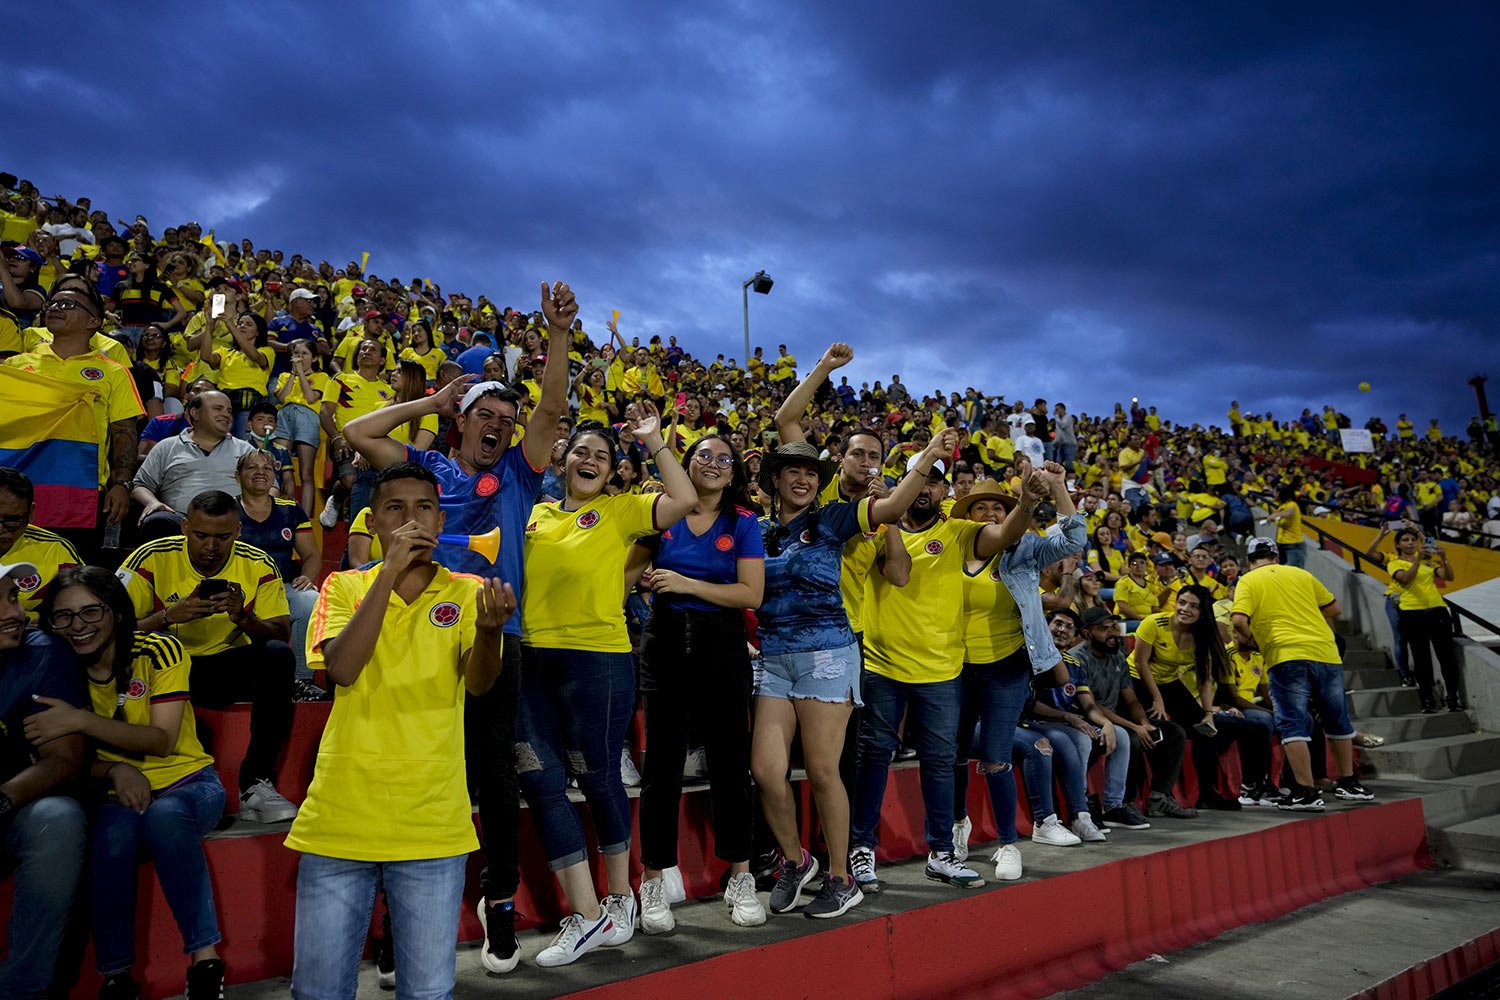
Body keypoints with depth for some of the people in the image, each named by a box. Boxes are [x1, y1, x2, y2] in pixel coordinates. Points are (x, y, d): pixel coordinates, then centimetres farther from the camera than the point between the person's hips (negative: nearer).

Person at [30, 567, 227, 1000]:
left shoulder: (159, 651, -10)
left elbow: (164, 740, -15)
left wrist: (81, 720, -25)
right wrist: (115, 769, -16)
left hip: (188, 781, -2)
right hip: (122, 793, 2)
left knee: (165, 815, -37)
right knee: (113, 834, -33)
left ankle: (205, 957, -27)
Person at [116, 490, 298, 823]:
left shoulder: (259, 566, -6)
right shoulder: (152, 558, -10)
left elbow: (282, 636, -8)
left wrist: (244, 617, -29)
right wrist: (169, 616, -30)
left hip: (227, 666, 2)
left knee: (278, 655, -27)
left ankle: (256, 783, -20)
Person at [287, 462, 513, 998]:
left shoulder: (467, 590, 3)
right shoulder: (344, 586, 5)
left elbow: (478, 682, -12)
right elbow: (342, 669, -13)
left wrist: (489, 631, -34)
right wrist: (391, 570, -18)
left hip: (433, 827, -1)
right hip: (339, 820, 1)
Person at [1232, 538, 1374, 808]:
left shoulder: (1247, 582, 4)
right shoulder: (1301, 574, 16)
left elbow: (1239, 621, -11)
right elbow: (1335, 609, 19)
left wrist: (1250, 640, 8)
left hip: (1286, 656, -4)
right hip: (1325, 651, 4)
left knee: (1293, 723, -1)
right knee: (1337, 719, 19)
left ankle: (1306, 791, -6)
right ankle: (1348, 783, 31)